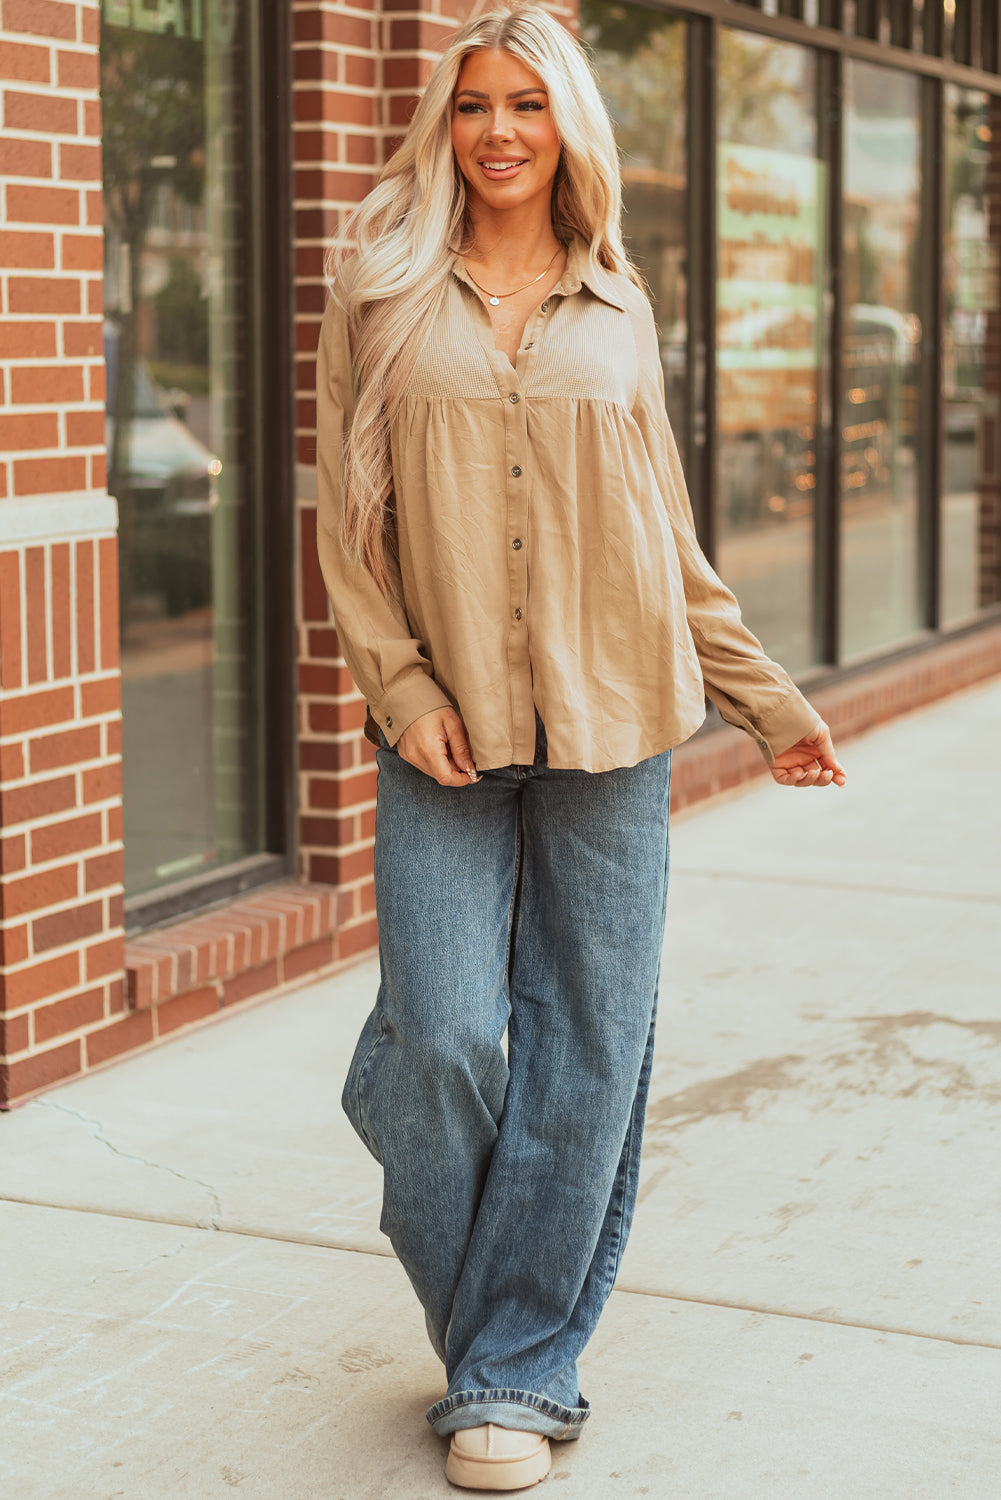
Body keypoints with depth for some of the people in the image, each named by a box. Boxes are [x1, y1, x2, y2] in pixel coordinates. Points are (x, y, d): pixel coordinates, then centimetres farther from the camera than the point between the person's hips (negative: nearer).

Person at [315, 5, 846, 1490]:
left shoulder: (617, 310, 10)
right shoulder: (383, 295, 5)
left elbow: (667, 533, 15)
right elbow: (347, 516, 3)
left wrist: (765, 695, 14)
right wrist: (401, 687, -9)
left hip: (610, 724, 2)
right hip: (447, 731, -1)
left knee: (586, 1049, 1)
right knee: (441, 1037, -10)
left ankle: (518, 1370, 14)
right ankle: (473, 1308, 18)